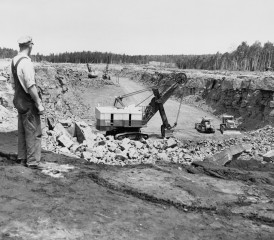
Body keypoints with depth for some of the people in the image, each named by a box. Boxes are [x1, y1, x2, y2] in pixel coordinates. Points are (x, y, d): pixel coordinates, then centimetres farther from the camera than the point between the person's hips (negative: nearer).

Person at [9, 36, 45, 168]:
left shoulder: (14, 61, 8)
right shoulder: (26, 63, -20)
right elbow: (31, 86, -23)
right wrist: (39, 104, -18)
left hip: (19, 101, 9)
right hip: (29, 103, -9)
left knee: (22, 131, 17)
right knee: (34, 132, 0)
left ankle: (22, 158, 27)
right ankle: (32, 161, 6)